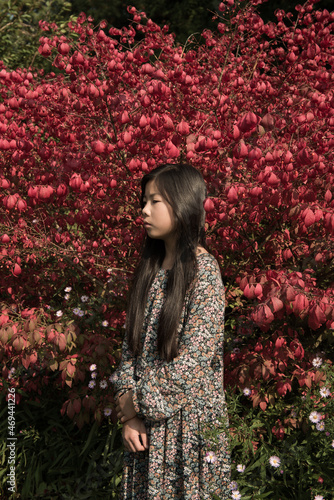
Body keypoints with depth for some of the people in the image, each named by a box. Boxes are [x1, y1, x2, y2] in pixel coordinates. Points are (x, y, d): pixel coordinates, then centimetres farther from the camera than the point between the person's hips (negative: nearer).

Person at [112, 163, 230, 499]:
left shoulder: (204, 271, -13)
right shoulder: (149, 267, 6)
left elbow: (193, 360, -18)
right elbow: (131, 342, 4)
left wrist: (141, 404, -13)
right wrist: (129, 414, -5)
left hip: (188, 417, -6)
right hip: (147, 420, 6)